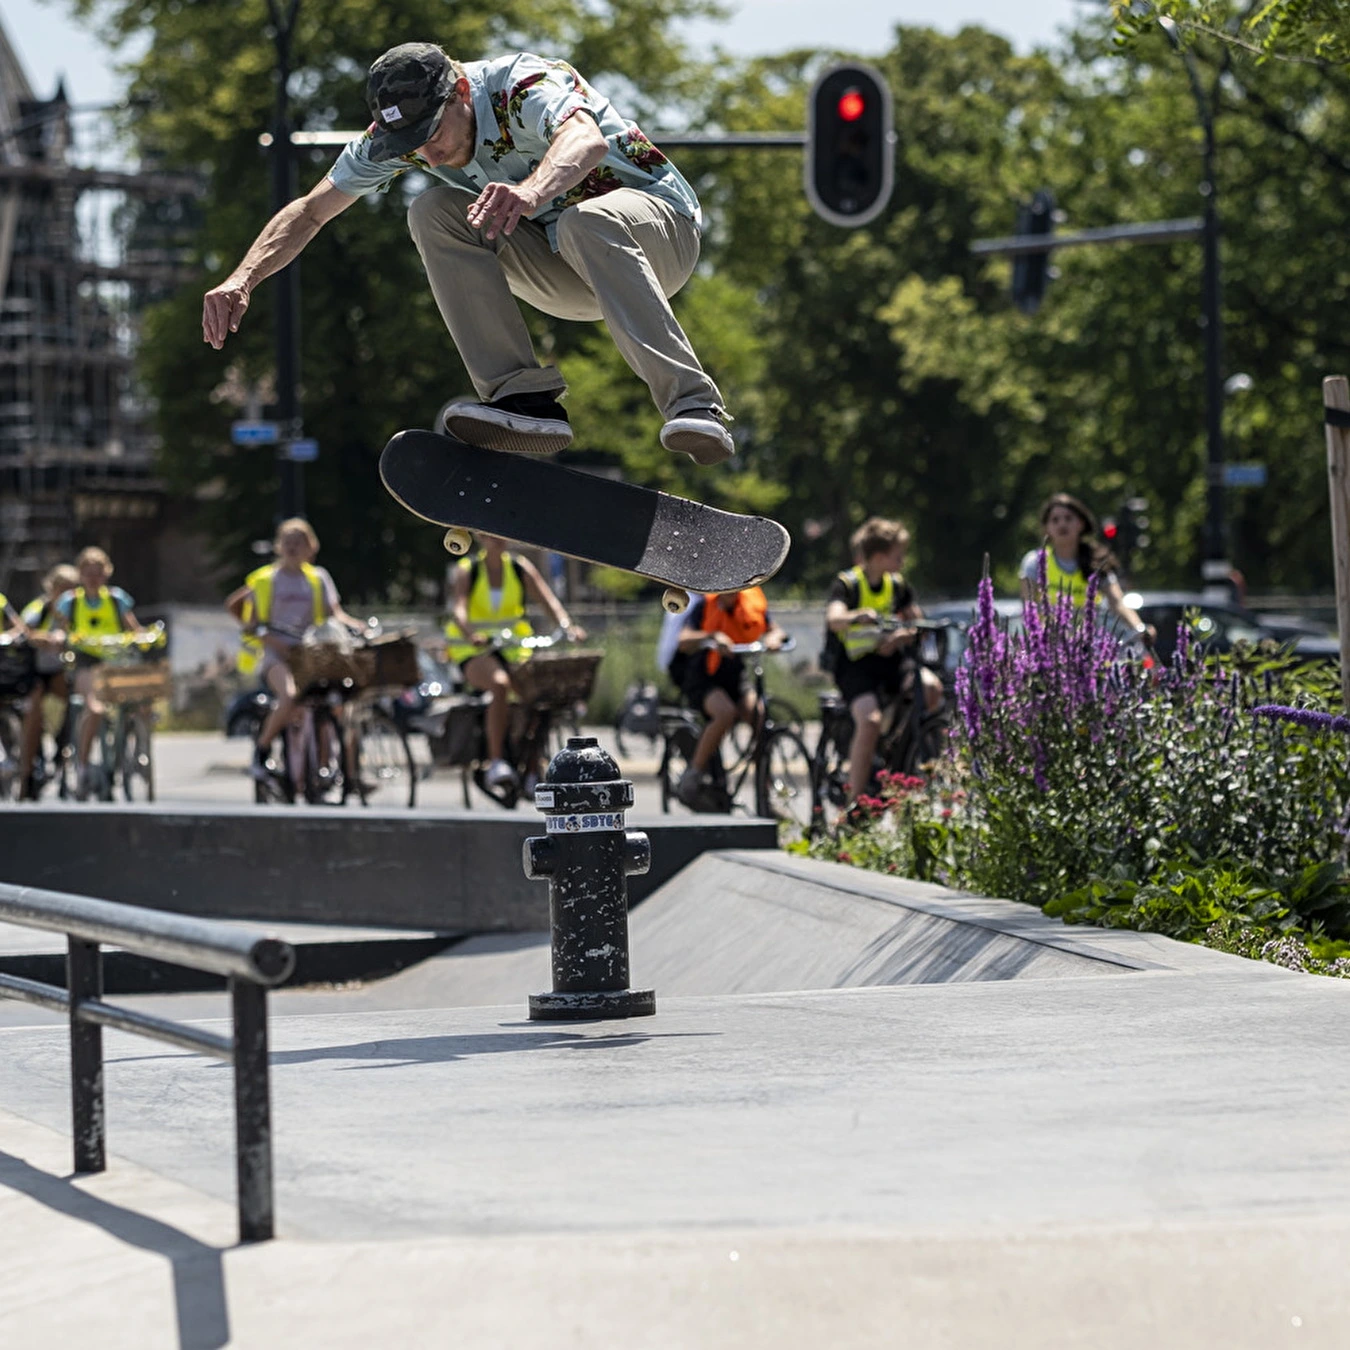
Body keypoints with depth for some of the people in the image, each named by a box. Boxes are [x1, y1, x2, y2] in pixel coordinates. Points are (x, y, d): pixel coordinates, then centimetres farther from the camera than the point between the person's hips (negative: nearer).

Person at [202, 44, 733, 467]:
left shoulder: (523, 86, -27)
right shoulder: (398, 133, -8)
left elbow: (588, 141, -50)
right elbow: (311, 210, 0)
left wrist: (532, 191, -71)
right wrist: (241, 280, -17)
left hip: (657, 228, -6)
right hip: (561, 274, 6)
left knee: (585, 222, -39)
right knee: (432, 214, -18)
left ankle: (691, 403, -46)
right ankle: (525, 399, -26)